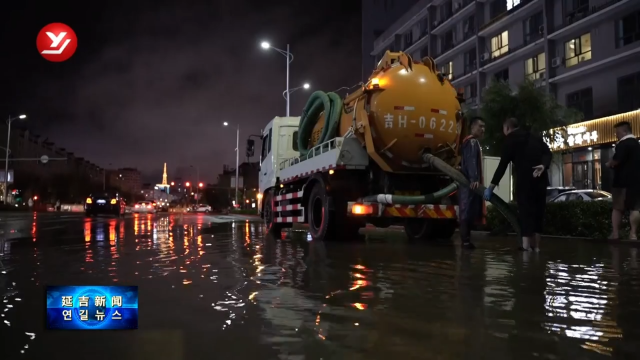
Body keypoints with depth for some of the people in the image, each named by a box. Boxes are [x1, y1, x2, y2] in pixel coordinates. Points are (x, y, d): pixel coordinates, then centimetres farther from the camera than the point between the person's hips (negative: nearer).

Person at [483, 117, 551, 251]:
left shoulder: (510, 140, 4)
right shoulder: (535, 138, 21)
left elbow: (503, 165, -2)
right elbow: (548, 152, 5)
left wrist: (492, 186, -3)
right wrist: (543, 165, -11)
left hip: (524, 179, -5)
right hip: (540, 178, 5)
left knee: (525, 210, -5)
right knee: (538, 210, 10)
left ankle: (526, 245, -11)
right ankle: (536, 245, 12)